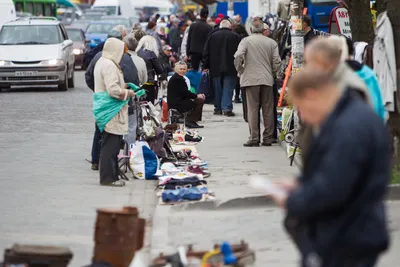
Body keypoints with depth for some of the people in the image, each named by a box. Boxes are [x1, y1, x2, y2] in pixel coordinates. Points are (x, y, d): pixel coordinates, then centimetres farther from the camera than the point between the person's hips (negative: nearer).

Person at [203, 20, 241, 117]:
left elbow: (206, 53, 5)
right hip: (230, 68, -2)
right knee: (228, 89, -1)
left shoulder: (212, 36, 4)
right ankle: (227, 108, -10)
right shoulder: (236, 37, -2)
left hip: (216, 68, 2)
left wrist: (206, 66, 10)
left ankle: (218, 108, 16)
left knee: (217, 89, 11)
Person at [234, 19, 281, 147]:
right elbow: (277, 61, 1)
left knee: (252, 109, -1)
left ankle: (254, 138, -4)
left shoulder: (246, 41, 0)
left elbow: (238, 57, -12)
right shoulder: (271, 42, 6)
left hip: (251, 79, -2)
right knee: (268, 110, 7)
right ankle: (268, 138, 9)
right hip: (267, 79, 2)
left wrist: (240, 71, 3)